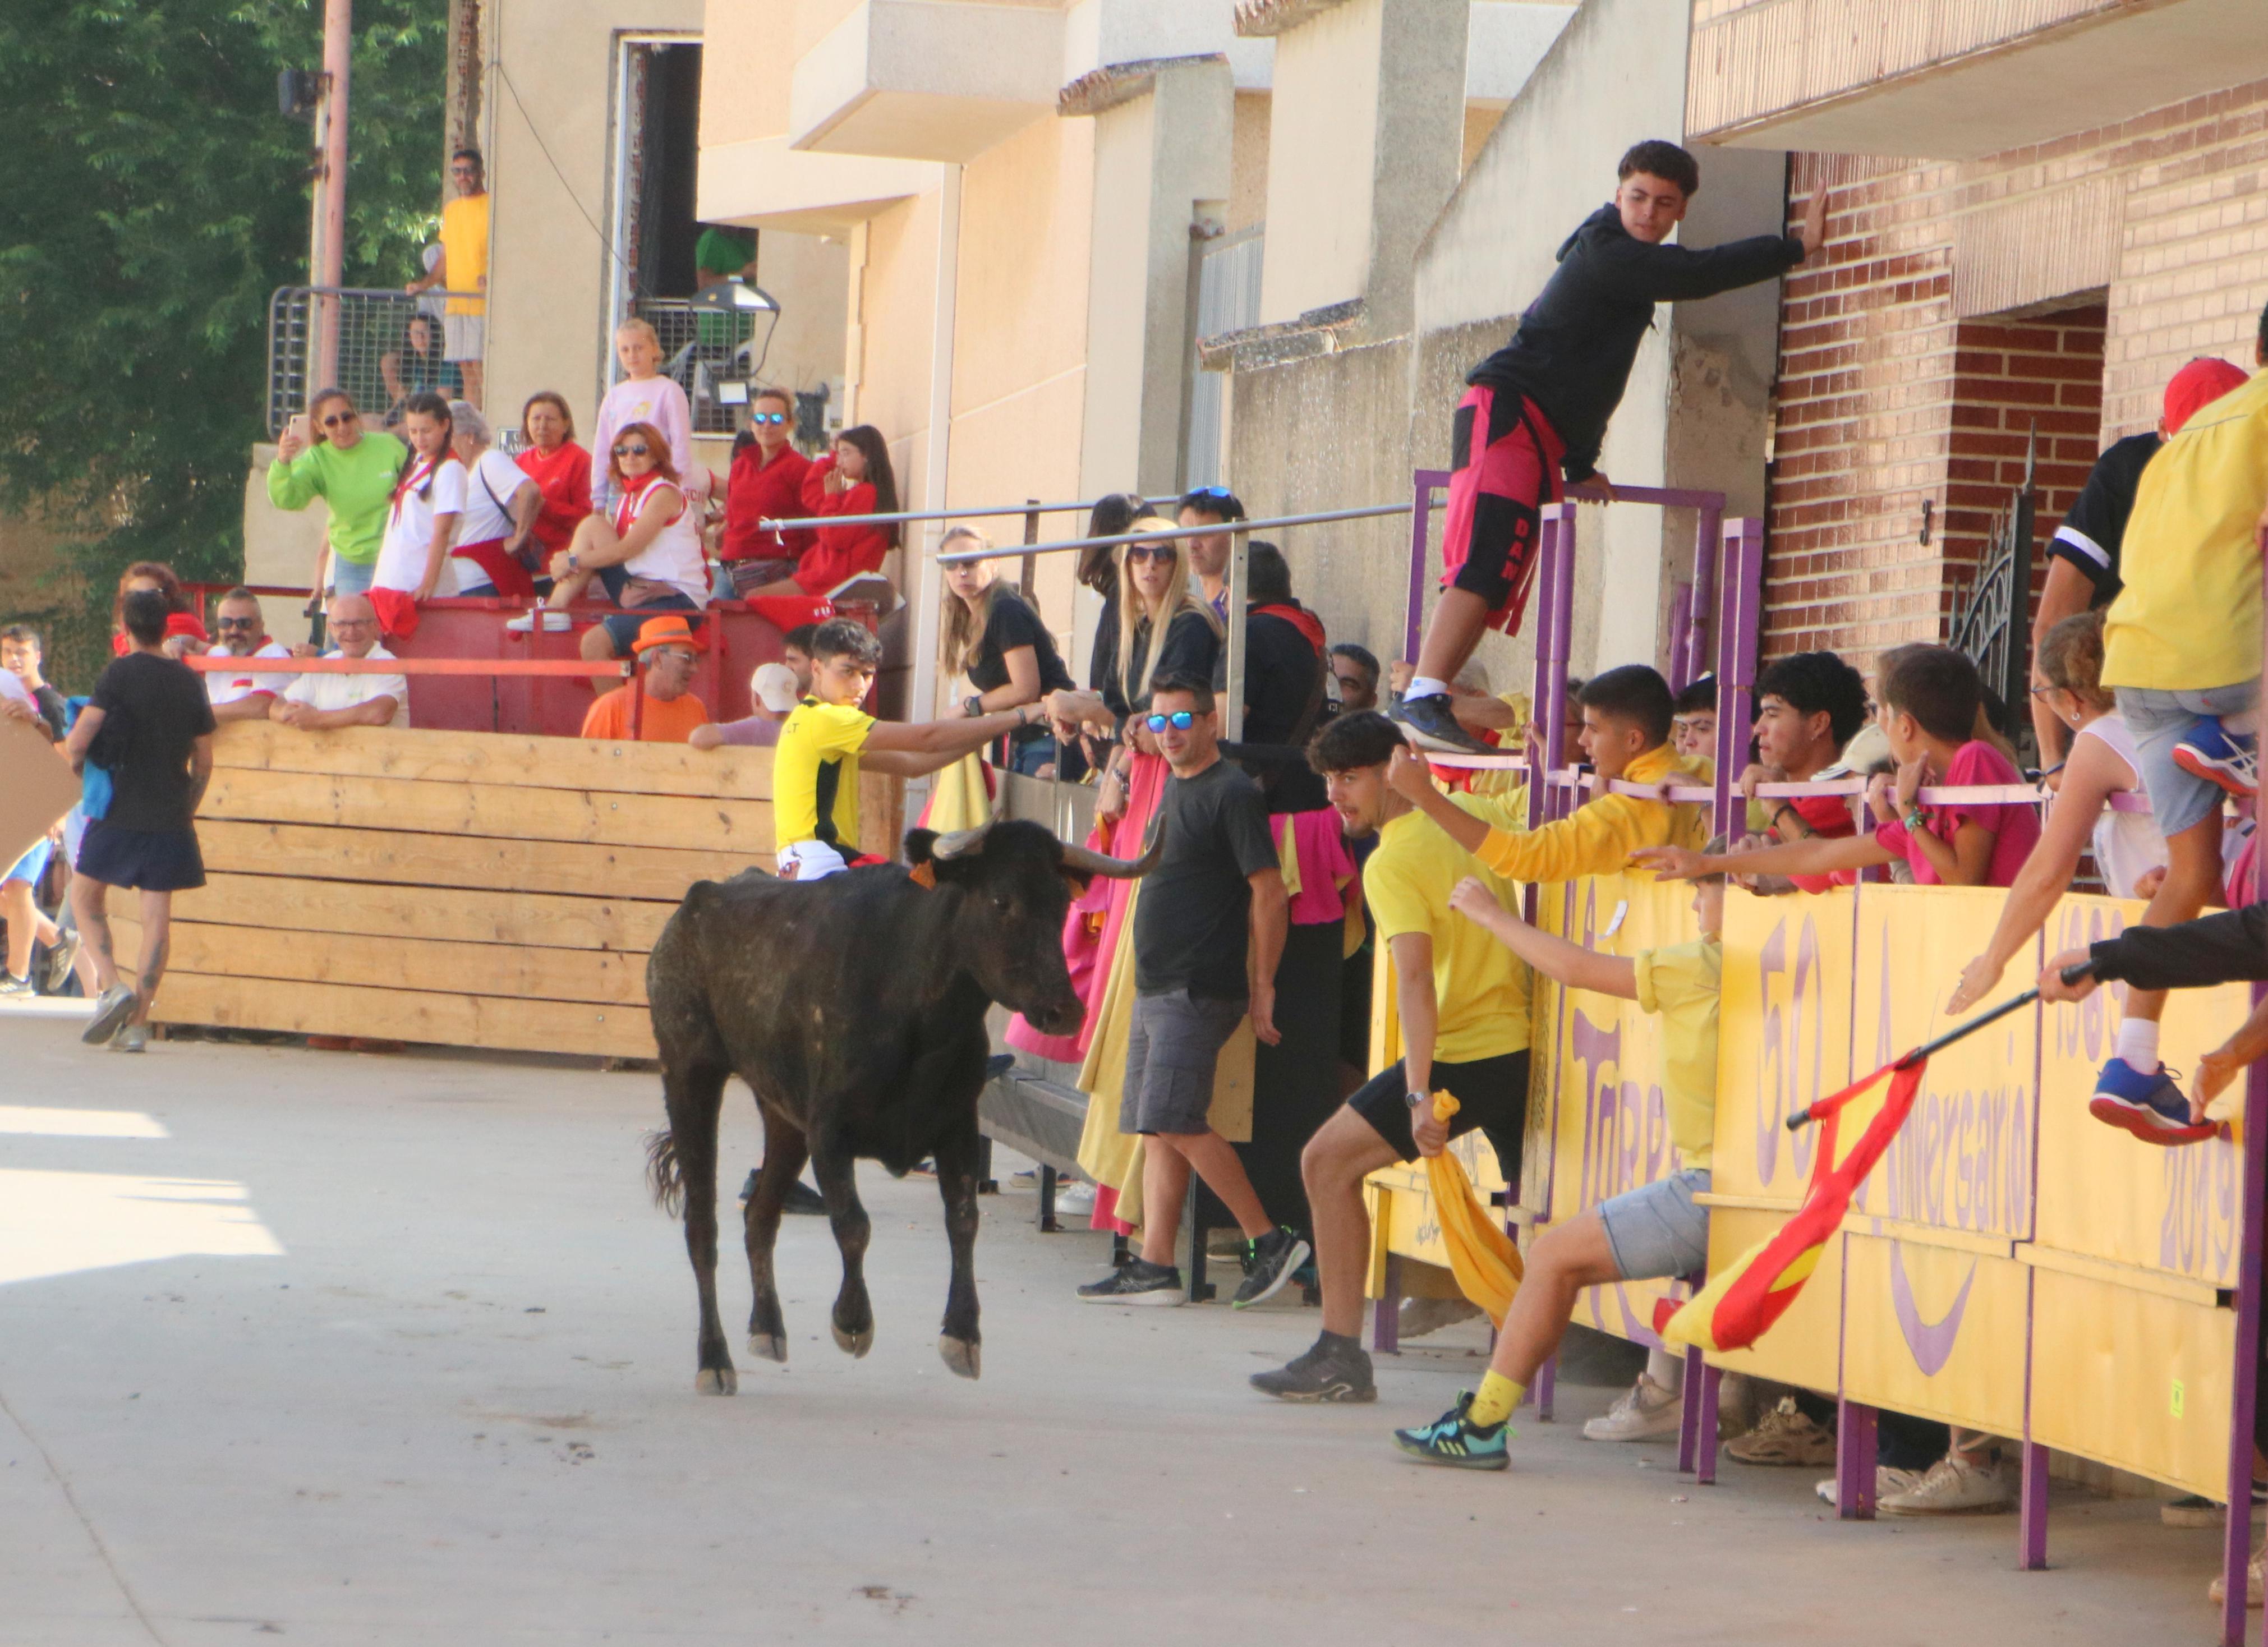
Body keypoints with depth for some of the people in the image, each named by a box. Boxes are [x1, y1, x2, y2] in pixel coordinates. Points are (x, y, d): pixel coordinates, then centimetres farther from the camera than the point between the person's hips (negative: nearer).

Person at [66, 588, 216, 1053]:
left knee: (85, 896, 14)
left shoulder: (120, 674, -8)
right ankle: (138, 1022, 0)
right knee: (157, 914, 3)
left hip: (119, 812, -3)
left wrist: (73, 760, 9)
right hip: (170, 817, 3)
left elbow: (78, 741, -14)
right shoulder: (190, 680, 5)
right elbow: (204, 762, 10)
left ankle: (111, 985, -6)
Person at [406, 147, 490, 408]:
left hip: (484, 303, -7)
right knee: (467, 369, 5)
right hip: (456, 304, 7)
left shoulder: (492, 206, -3)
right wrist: (424, 283, 14)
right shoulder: (451, 210, 20)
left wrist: (493, 277, -23)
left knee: (480, 366, -13)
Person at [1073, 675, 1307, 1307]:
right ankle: (1155, 1267, 7)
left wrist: (1262, 986, -12)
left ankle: (1269, 1240, -8)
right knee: (1156, 1129, 6)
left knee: (1176, 1121, -15)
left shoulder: (1232, 793, -10)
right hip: (1155, 987, 9)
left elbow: (1269, 891, -13)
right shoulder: (1173, 787, 17)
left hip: (1200, 991, -9)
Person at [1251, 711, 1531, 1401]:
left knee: (1328, 1160, -2)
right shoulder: (1478, 815, 8)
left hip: (1466, 1053, -8)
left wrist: (1418, 1093, -28)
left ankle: (1341, 1356, -5)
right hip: (1528, 1043, 8)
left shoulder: (1392, 864, -13)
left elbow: (1416, 979, -23)